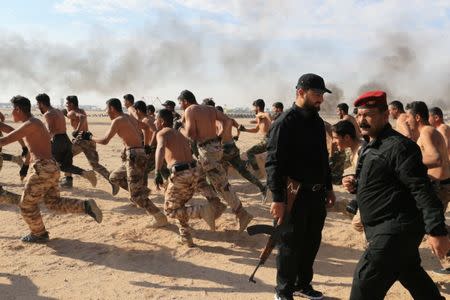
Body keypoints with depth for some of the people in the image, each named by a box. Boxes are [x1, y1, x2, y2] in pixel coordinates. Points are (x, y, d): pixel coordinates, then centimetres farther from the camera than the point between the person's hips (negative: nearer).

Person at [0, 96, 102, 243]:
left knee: (27, 205, 9)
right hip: (52, 168, 9)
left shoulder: (30, 124, -12)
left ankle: (39, 234, 22)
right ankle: (86, 206, 4)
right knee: (54, 203, 18)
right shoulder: (36, 123, 19)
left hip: (42, 169, -9)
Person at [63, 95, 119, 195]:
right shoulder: (82, 111, 23)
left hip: (81, 139, -7)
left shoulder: (72, 113, -1)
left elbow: (82, 117, -21)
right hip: (89, 139, 7)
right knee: (95, 165, 1)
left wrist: (77, 130, -25)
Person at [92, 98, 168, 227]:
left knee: (136, 195, -3)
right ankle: (142, 190, 17)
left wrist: (90, 137, 5)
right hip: (137, 155, 9)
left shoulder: (117, 121, -9)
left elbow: (105, 141, -13)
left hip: (134, 157, -9)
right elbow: (145, 125, 26)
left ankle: (160, 218, -1)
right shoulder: (130, 117, 15)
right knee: (114, 177, 24)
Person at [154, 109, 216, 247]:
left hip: (180, 173, -7)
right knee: (179, 206, 26)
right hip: (194, 171, 8)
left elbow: (161, 148, -20)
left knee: (170, 210, 7)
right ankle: (186, 238, 21)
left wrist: (157, 172, -31)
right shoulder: (180, 134, 25)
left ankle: (202, 210, -12)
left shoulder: (162, 133, 2)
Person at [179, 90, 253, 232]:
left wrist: (180, 129, 3)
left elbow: (191, 135, -15)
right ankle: (215, 206, 21)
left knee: (221, 185, -4)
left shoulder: (190, 110, -7)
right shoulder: (210, 109, 13)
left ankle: (242, 215, -1)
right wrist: (219, 135, 11)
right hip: (216, 146, 8)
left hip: (207, 150, -8)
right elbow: (227, 121, 7)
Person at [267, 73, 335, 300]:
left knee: (312, 243, 17)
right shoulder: (285, 122, -15)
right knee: (291, 246, 4)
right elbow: (273, 163, -19)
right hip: (295, 196, -8)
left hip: (317, 194, 8)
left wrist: (328, 187, 20)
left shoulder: (317, 121, 11)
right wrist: (278, 199, -23)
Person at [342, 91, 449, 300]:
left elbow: (422, 191, -22)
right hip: (383, 229, 10)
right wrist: (355, 185, 3)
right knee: (414, 279, 23)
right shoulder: (370, 148, 13)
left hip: (395, 231, -10)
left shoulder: (399, 146, -17)